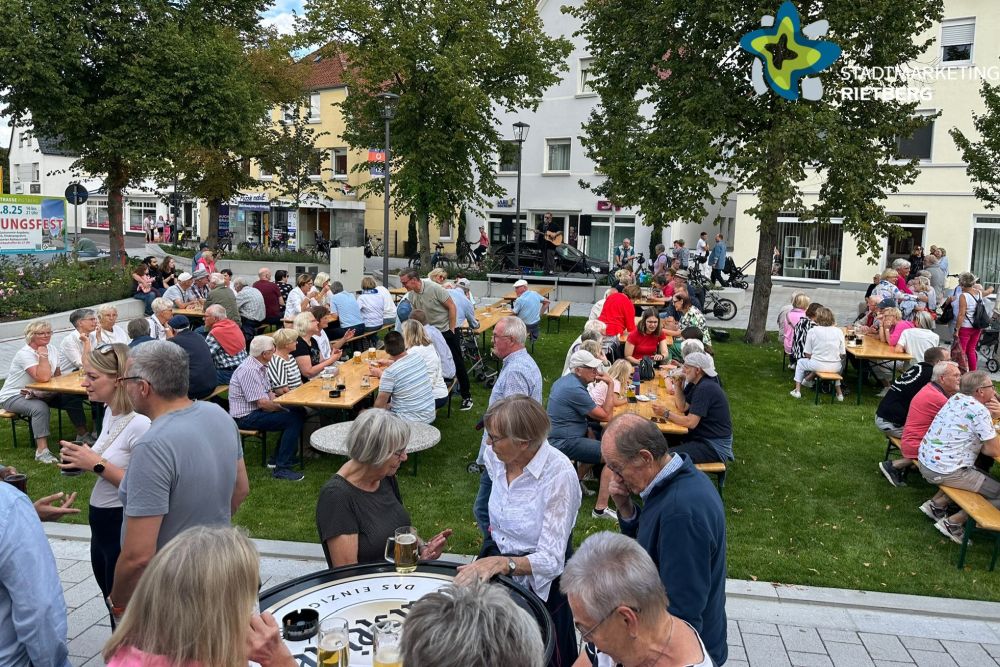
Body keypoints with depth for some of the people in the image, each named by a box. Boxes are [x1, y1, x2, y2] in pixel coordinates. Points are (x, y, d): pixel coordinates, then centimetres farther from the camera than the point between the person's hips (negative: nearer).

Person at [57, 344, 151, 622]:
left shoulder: (139, 424, -24)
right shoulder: (110, 412, 4)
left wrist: (98, 465, -23)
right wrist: (84, 460, 1)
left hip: (124, 528, -9)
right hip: (102, 523, 9)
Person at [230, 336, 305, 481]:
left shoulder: (260, 366, 9)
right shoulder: (249, 370, -23)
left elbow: (268, 392, 15)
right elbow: (262, 403, -24)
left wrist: (278, 402, -3)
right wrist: (283, 408, -10)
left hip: (257, 410, 10)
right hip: (246, 417, -10)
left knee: (298, 412, 6)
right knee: (293, 420, -19)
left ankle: (278, 459, 13)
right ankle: (282, 469, -16)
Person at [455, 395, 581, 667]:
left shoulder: (559, 475, -29)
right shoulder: (495, 457, -10)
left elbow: (551, 560, -30)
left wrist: (501, 563, -44)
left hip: (537, 581, -5)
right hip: (495, 562, 6)